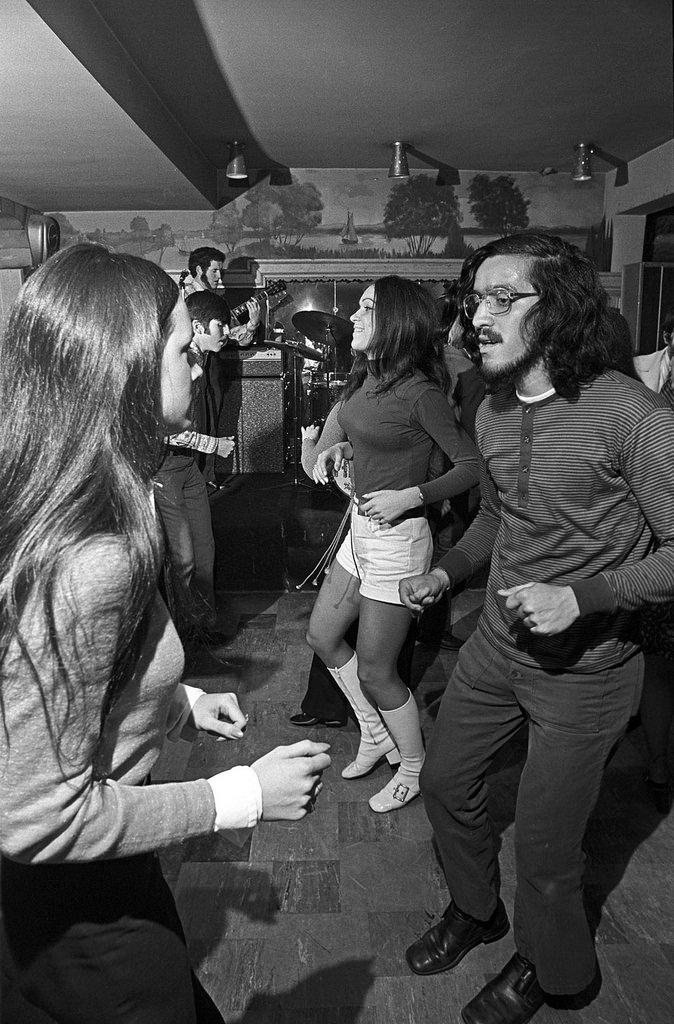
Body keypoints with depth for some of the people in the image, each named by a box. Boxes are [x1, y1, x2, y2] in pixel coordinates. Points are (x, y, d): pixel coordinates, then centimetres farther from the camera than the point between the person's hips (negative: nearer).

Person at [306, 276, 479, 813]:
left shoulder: (420, 392, -20)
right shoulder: (368, 378, 4)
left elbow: (471, 464, -17)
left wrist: (408, 496, -24)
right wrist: (339, 449, 5)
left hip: (396, 538, -9)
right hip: (361, 528, 9)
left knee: (374, 671, 4)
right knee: (322, 636, 19)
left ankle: (414, 770, 30)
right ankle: (376, 736, 38)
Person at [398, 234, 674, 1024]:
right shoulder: (492, 413, 0)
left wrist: (583, 596, -29)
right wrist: (447, 571, 3)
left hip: (584, 668, -6)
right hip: (497, 643, 7)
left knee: (544, 848, 7)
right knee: (444, 781, 20)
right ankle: (475, 910, 50)